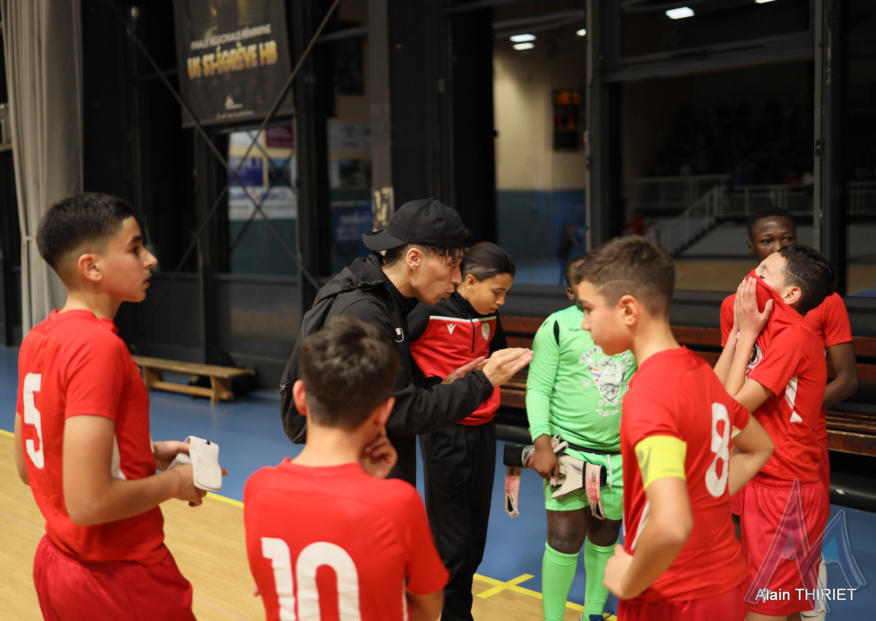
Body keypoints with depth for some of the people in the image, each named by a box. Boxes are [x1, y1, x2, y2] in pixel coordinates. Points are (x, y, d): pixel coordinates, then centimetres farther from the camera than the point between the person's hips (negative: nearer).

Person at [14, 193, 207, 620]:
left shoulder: (37, 340, 2)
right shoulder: (98, 346, -24)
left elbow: (29, 466, 12)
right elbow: (89, 502, -29)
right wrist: (173, 482, -13)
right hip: (120, 578, -8)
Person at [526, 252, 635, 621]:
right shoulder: (558, 326, -6)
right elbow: (538, 388, -8)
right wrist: (542, 444, -17)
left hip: (622, 453, 4)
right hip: (569, 449, -4)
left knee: (605, 537, 14)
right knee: (564, 538, -3)